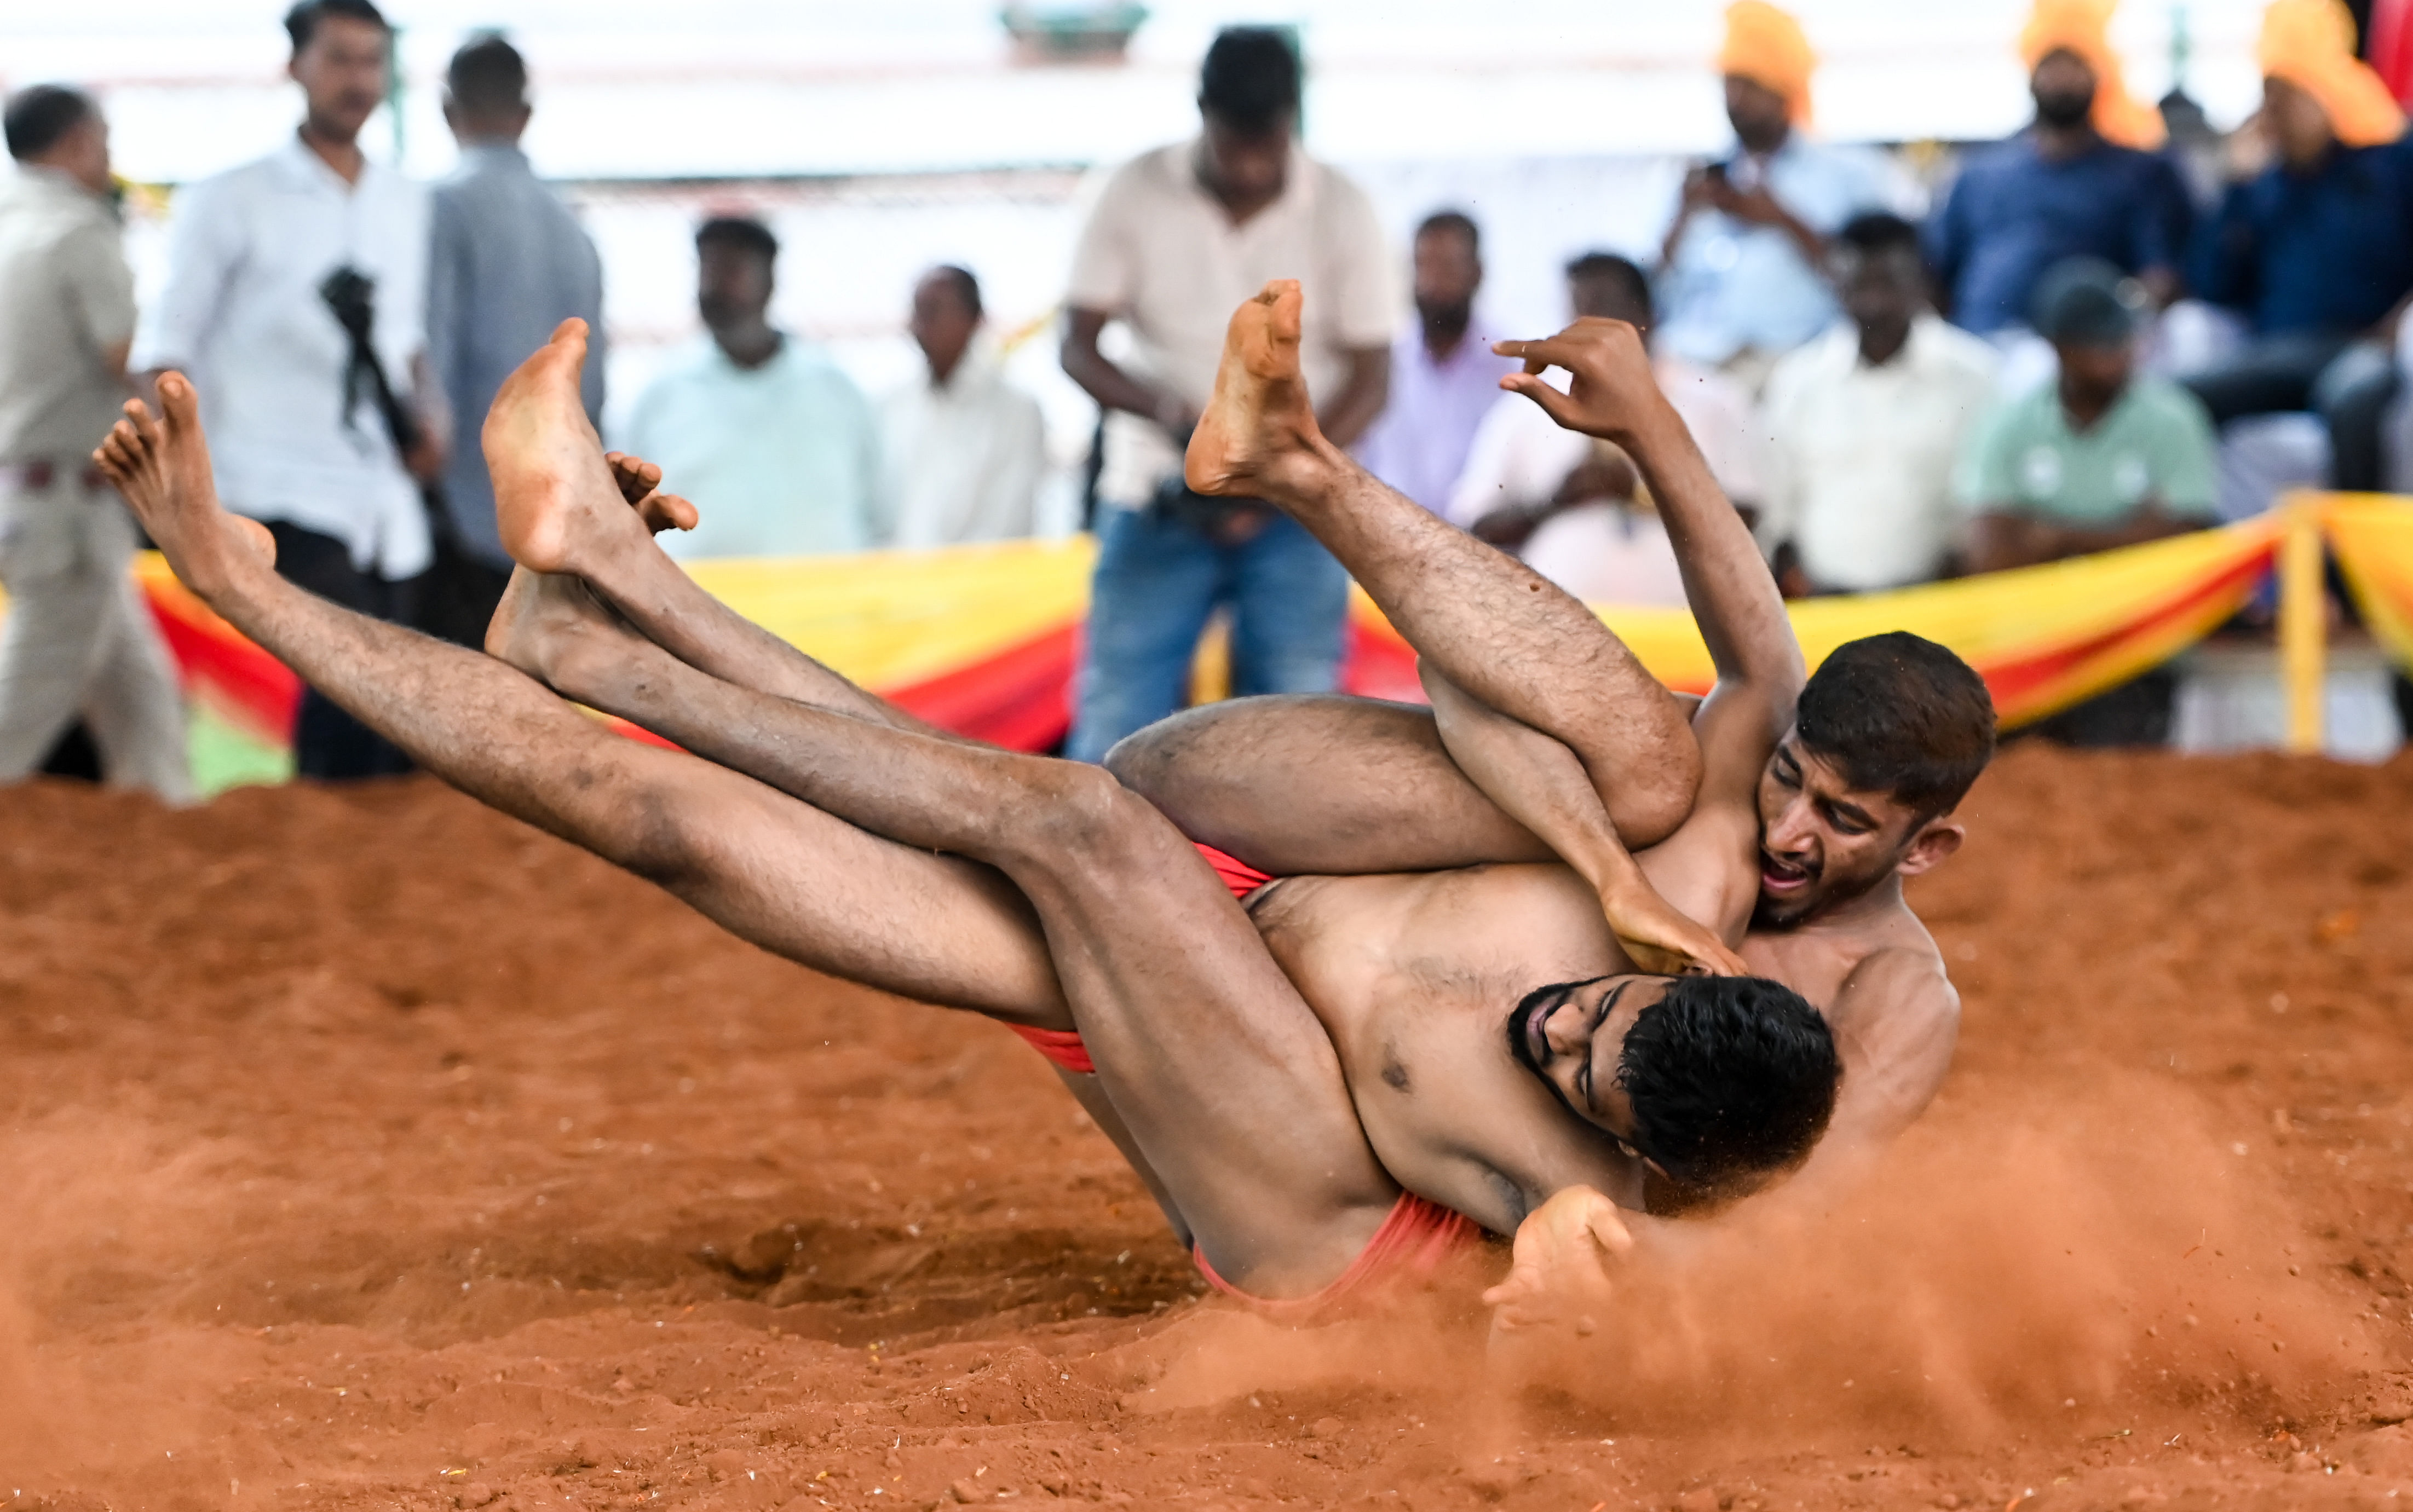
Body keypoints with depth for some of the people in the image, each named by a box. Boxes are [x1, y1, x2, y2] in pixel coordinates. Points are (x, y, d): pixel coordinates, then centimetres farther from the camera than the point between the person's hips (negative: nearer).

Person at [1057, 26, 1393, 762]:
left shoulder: (1343, 212, -4)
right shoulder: (1134, 195, -4)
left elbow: (1370, 376, -3)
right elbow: (1078, 347, -4)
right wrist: (1169, 412, -24)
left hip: (1296, 513, 0)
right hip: (1157, 506, 0)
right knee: (1112, 725, -7)